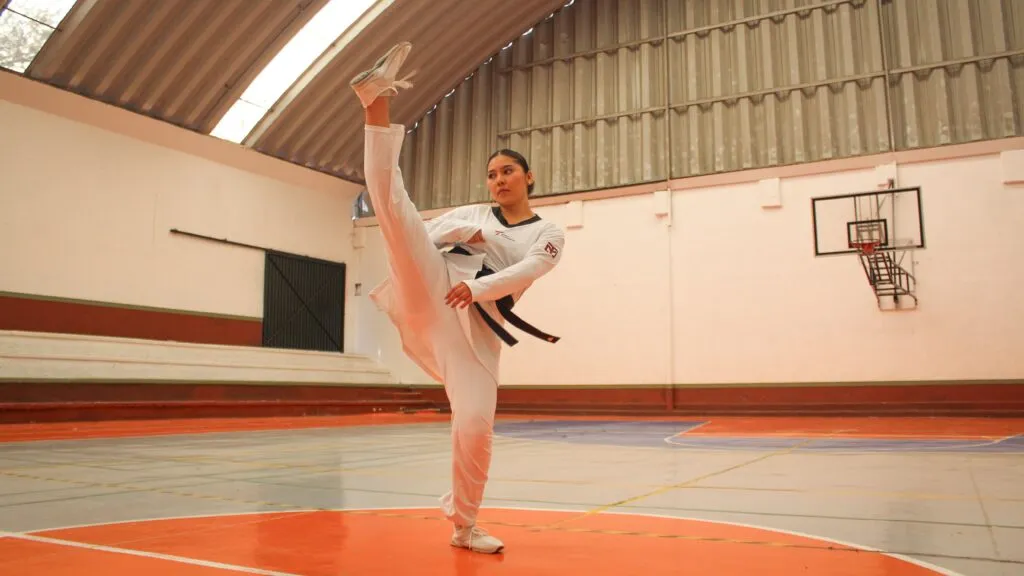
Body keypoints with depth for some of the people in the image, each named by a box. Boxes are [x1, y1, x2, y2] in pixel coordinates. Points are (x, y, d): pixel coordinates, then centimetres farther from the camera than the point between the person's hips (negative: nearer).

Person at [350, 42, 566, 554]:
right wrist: (471, 233, -6)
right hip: (433, 291, 1)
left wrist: (478, 286, -22)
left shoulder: (549, 234, 16)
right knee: (393, 201, -20)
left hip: (477, 323, -1)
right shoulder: (471, 213, 21)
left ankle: (463, 525, 13)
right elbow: (416, 234, 9)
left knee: (475, 428, -9)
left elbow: (528, 269, -5)